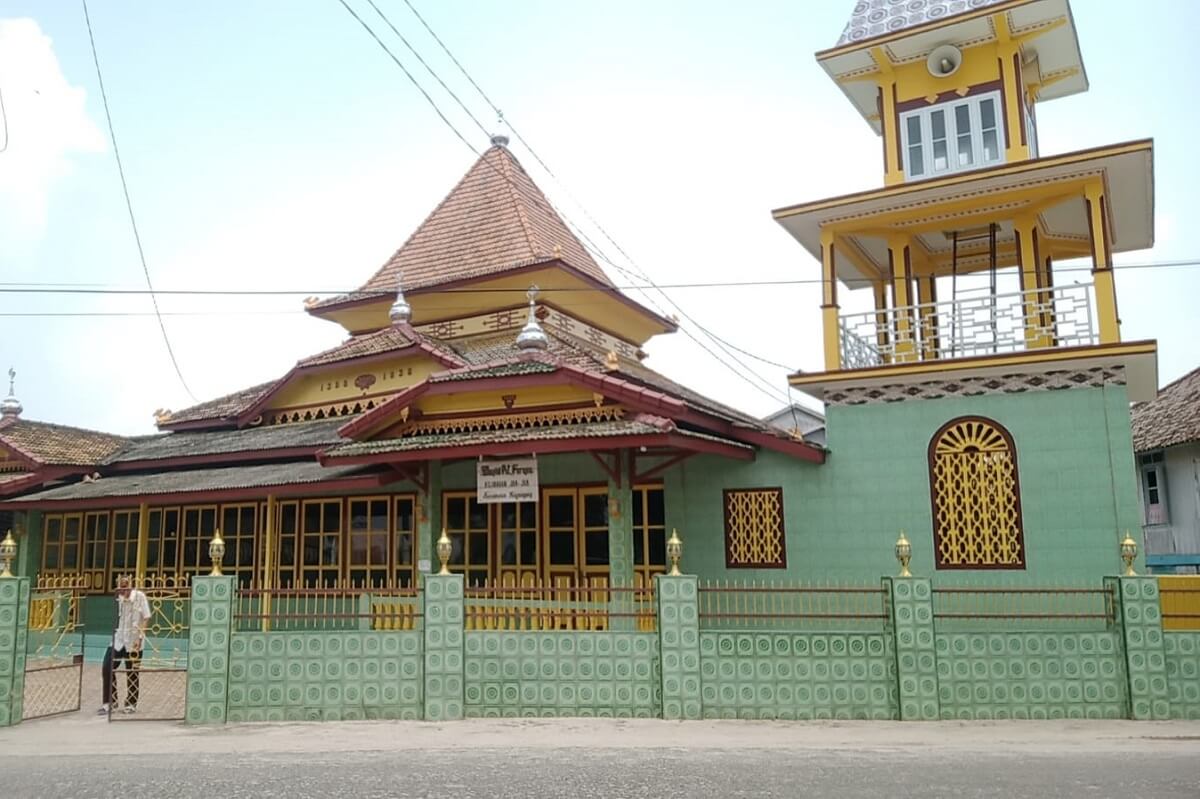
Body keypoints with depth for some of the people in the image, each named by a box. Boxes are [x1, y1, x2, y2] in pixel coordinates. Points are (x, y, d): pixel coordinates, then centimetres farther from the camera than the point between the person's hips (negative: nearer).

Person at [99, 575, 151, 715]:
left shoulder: (139, 596, -9)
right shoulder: (117, 598, 1)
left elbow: (146, 618, -8)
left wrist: (140, 637, -13)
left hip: (133, 642, -3)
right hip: (117, 640, 3)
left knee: (132, 674, 6)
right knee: (107, 669, -2)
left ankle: (131, 704, 22)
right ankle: (110, 702, 14)